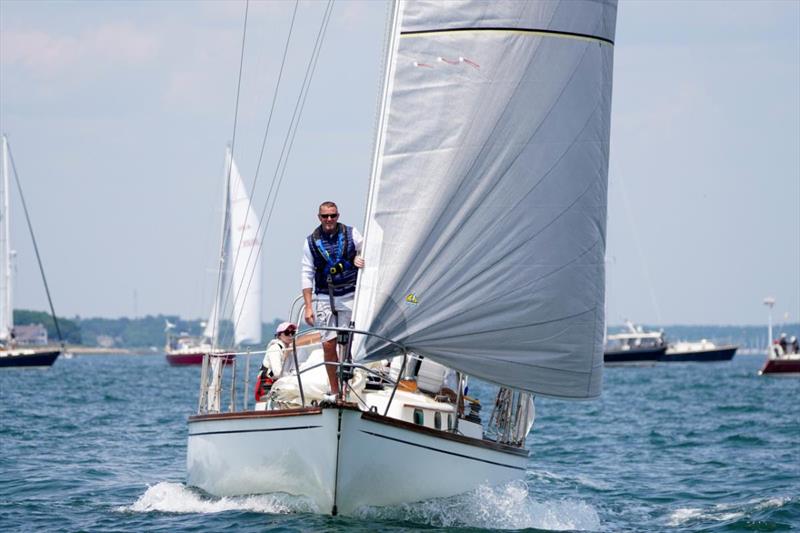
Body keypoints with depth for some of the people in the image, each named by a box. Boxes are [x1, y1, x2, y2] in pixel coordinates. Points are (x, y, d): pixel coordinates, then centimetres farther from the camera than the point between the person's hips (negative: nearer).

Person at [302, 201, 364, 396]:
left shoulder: (350, 234, 2)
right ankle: (334, 391, 6)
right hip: (325, 298, 1)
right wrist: (308, 306, -1)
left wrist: (359, 258, -11)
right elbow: (307, 275, 4)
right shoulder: (311, 241, 3)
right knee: (328, 345, -3)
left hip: (349, 296, -1)